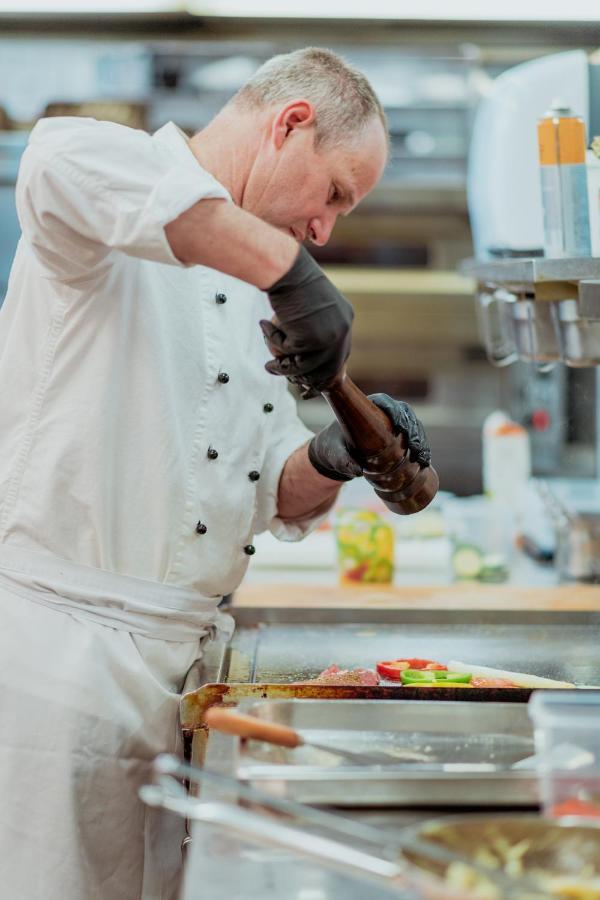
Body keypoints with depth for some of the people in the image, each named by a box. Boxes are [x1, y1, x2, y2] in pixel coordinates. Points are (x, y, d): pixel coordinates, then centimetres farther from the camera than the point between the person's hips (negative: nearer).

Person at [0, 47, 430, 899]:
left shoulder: (244, 290, 19)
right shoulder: (122, 225, -7)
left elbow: (277, 500, 18)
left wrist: (331, 460, -5)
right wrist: (288, 271, -34)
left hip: (176, 660, 8)